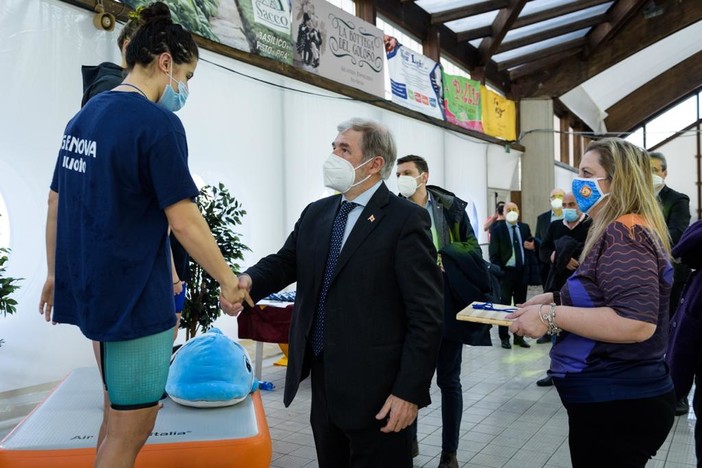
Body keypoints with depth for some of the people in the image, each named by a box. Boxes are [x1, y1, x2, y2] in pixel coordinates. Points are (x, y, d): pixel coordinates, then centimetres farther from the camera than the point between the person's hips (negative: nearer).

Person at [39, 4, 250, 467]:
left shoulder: (81, 118, 8)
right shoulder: (159, 123, -16)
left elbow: (55, 205, 13)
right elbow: (184, 221, -18)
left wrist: (56, 273, 23)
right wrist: (230, 281, -8)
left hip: (89, 288, 9)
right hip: (134, 295, -9)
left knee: (122, 415, 23)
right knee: (131, 429, 6)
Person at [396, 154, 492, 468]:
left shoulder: (451, 207, 1)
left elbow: (472, 249, 0)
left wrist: (441, 255, -15)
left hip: (447, 304, -1)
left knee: (448, 379, 9)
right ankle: (410, 439, 32)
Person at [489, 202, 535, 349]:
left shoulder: (525, 227, 7)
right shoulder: (497, 229, -6)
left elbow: (531, 244, 15)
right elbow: (493, 253, -9)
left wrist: (532, 246, -9)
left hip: (522, 271, 4)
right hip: (506, 271, -4)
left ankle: (519, 336, 23)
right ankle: (504, 337, 17)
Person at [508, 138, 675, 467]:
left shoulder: (624, 233, -20)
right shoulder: (616, 232, 13)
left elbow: (637, 322, -31)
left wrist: (552, 316, -26)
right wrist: (556, 299, 7)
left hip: (619, 403, -10)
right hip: (613, 397, 10)